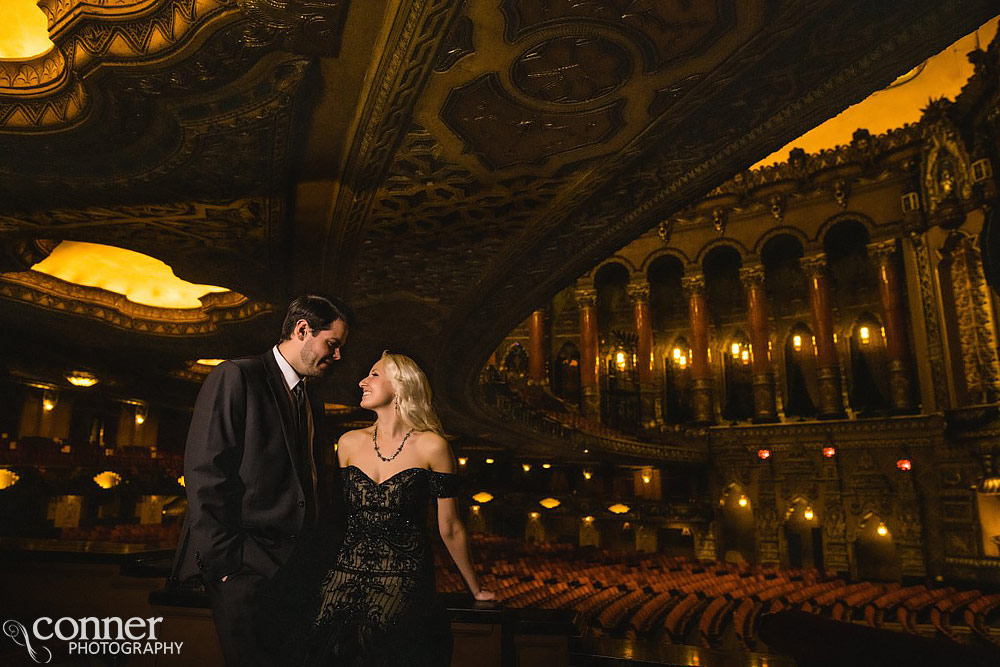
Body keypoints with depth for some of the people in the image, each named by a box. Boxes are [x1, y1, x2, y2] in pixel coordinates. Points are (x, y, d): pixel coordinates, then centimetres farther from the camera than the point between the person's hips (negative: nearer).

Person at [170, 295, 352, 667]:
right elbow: (204, 474, -13)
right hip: (247, 568, -7)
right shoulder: (237, 378, -6)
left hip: (298, 565, 7)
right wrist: (225, 562, -16)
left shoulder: (312, 405, 18)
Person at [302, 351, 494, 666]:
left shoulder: (431, 446, -9)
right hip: (348, 580, 4)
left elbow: (450, 529, -2)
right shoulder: (350, 443, 3)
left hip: (406, 586, -3)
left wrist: (476, 591, 6)